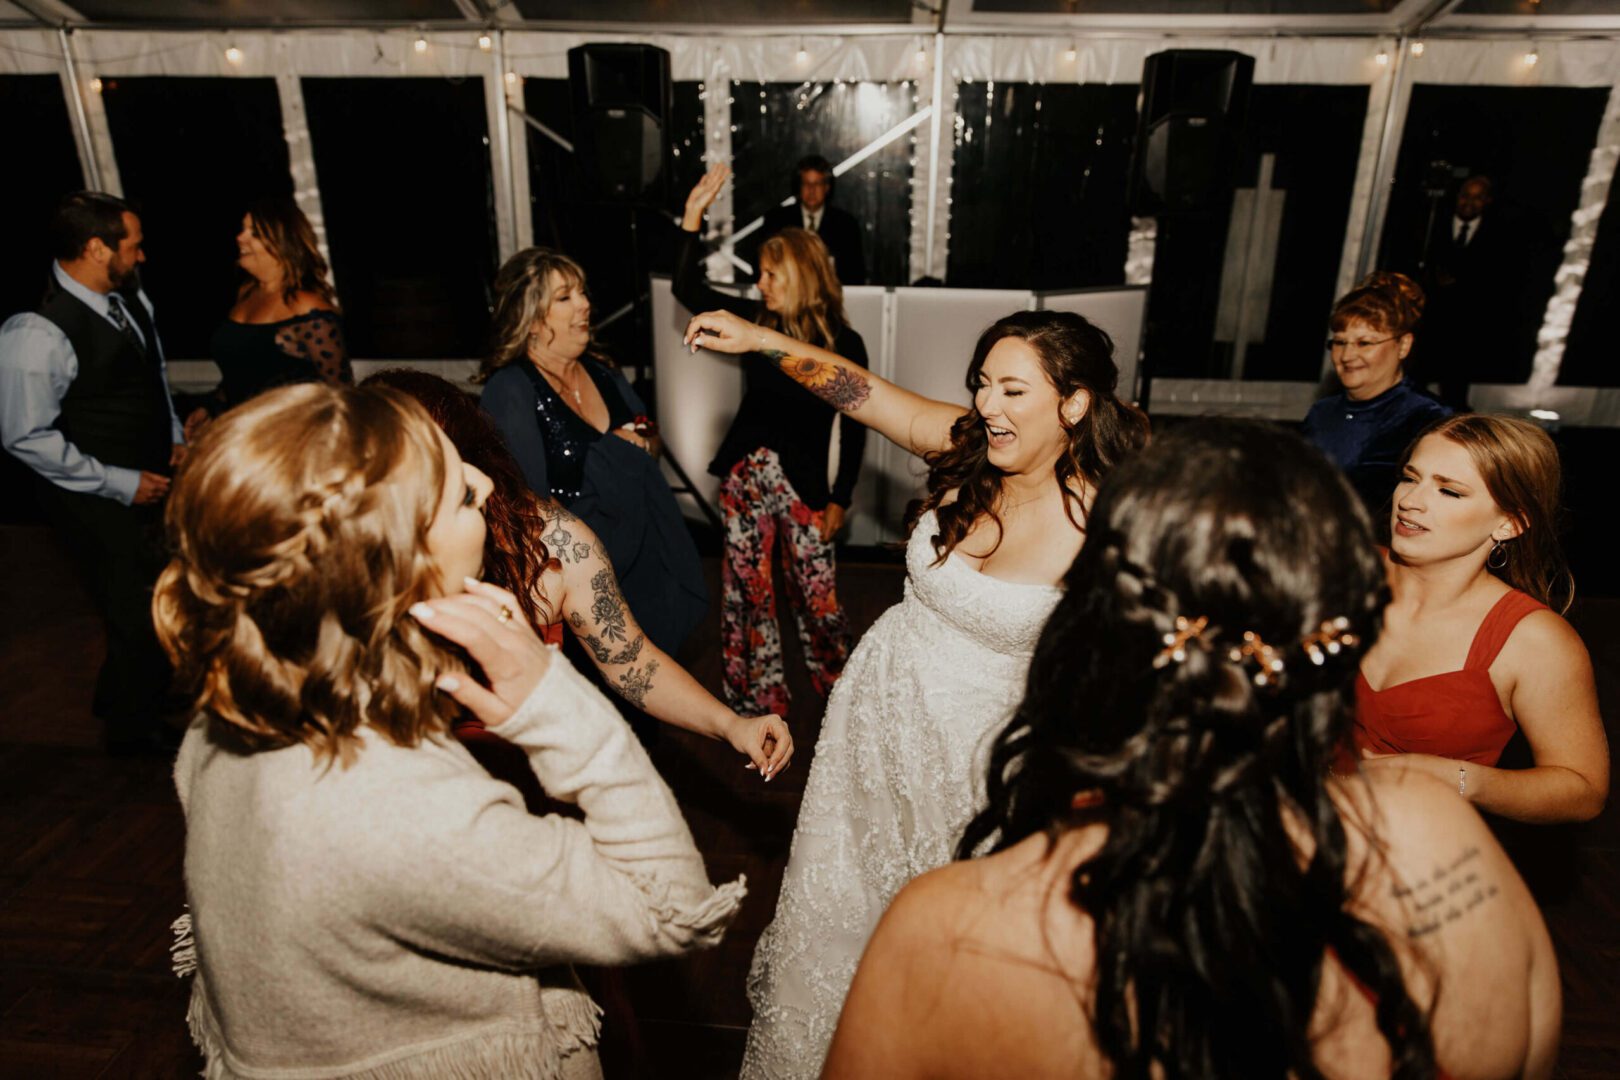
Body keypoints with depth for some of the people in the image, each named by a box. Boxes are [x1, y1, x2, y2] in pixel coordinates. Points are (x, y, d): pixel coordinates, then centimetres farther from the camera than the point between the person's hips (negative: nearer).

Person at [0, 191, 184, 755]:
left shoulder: (132, 298, 0)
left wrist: (175, 438, 4)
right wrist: (121, 485, -18)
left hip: (152, 482, 8)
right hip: (97, 501, -8)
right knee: (141, 615, 4)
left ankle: (124, 702, 46)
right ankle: (133, 729, 31)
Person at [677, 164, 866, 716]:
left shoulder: (844, 343, -4)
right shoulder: (755, 321, 4)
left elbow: (854, 427, -1)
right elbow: (687, 288, 8)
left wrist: (840, 499, -2)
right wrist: (693, 215, 0)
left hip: (803, 482, -3)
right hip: (745, 473, 3)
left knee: (817, 595, 2)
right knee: (748, 590, 8)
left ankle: (839, 689, 27)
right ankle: (760, 700, 24)